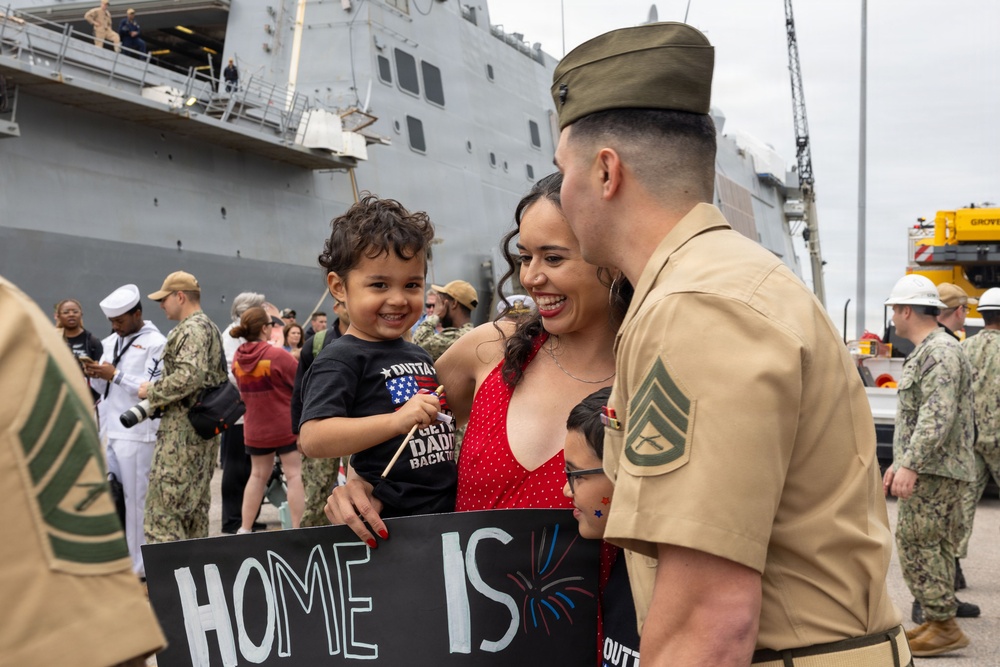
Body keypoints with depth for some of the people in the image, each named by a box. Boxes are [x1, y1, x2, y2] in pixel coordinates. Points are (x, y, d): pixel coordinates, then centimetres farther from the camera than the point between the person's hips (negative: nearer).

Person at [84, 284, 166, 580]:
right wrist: (94, 375, 1)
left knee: (136, 499, -4)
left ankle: (139, 566, 3)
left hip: (136, 433, -7)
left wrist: (115, 375, -16)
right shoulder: (110, 342, 17)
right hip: (107, 430, 7)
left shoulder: (155, 343, -6)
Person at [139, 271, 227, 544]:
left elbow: (189, 375, -26)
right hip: (205, 427, 11)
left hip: (183, 427, -10)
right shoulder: (210, 327, 20)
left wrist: (153, 392, -12)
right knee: (195, 505, 14)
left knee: (163, 508, -11)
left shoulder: (191, 329, -12)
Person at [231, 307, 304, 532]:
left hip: (254, 428, 6)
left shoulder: (238, 358, -3)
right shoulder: (277, 355, -20)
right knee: (294, 475, 1)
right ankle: (298, 529, 0)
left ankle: (245, 528, 17)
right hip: (286, 425, -5)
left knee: (258, 475, 16)